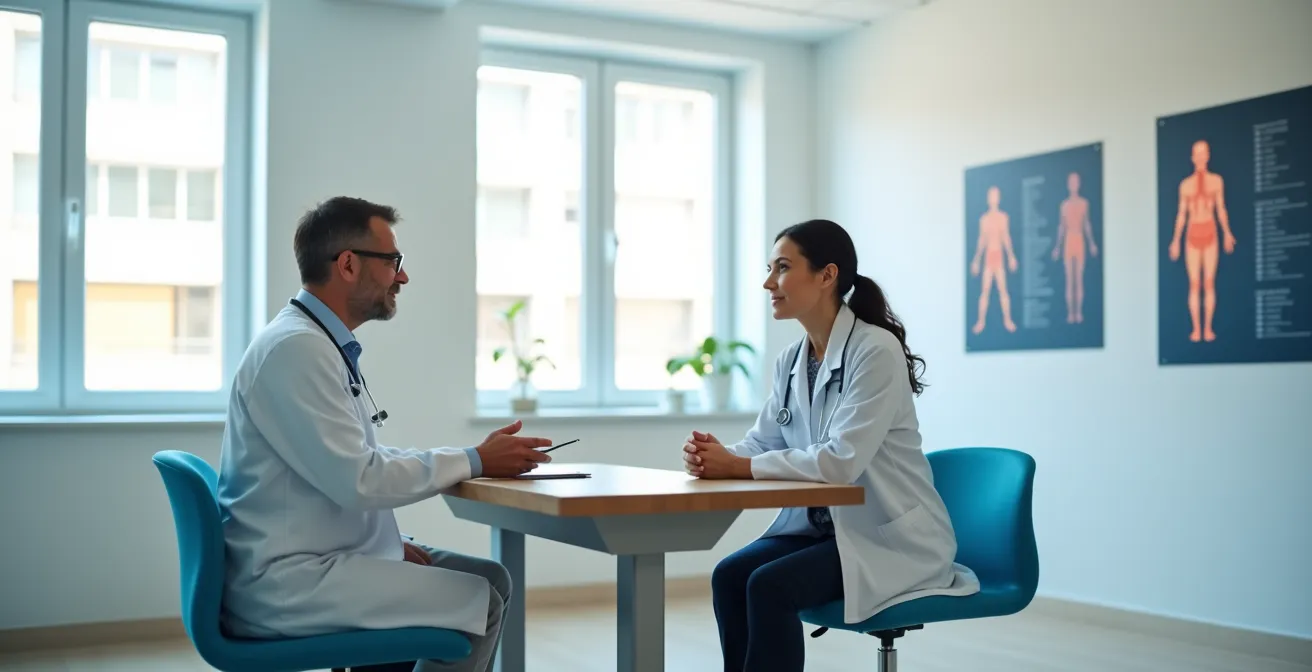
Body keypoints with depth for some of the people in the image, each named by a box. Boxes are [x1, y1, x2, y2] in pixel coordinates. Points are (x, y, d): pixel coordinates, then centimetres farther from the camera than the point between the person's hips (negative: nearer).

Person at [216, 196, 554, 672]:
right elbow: (357, 479, -22)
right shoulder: (296, 348, -18)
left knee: (491, 579, 8)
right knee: (477, 602, -13)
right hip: (284, 583, -9)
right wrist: (475, 461, -13)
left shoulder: (324, 344, 11)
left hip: (317, 558, 9)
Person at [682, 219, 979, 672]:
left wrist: (738, 467, -25)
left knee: (769, 585, -25)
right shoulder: (790, 362, 7)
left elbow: (841, 461, -26)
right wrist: (718, 457, -16)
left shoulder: (876, 350, -18)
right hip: (823, 525, 7)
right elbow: (763, 444, 7)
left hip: (891, 537, -7)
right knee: (730, 575, -15)